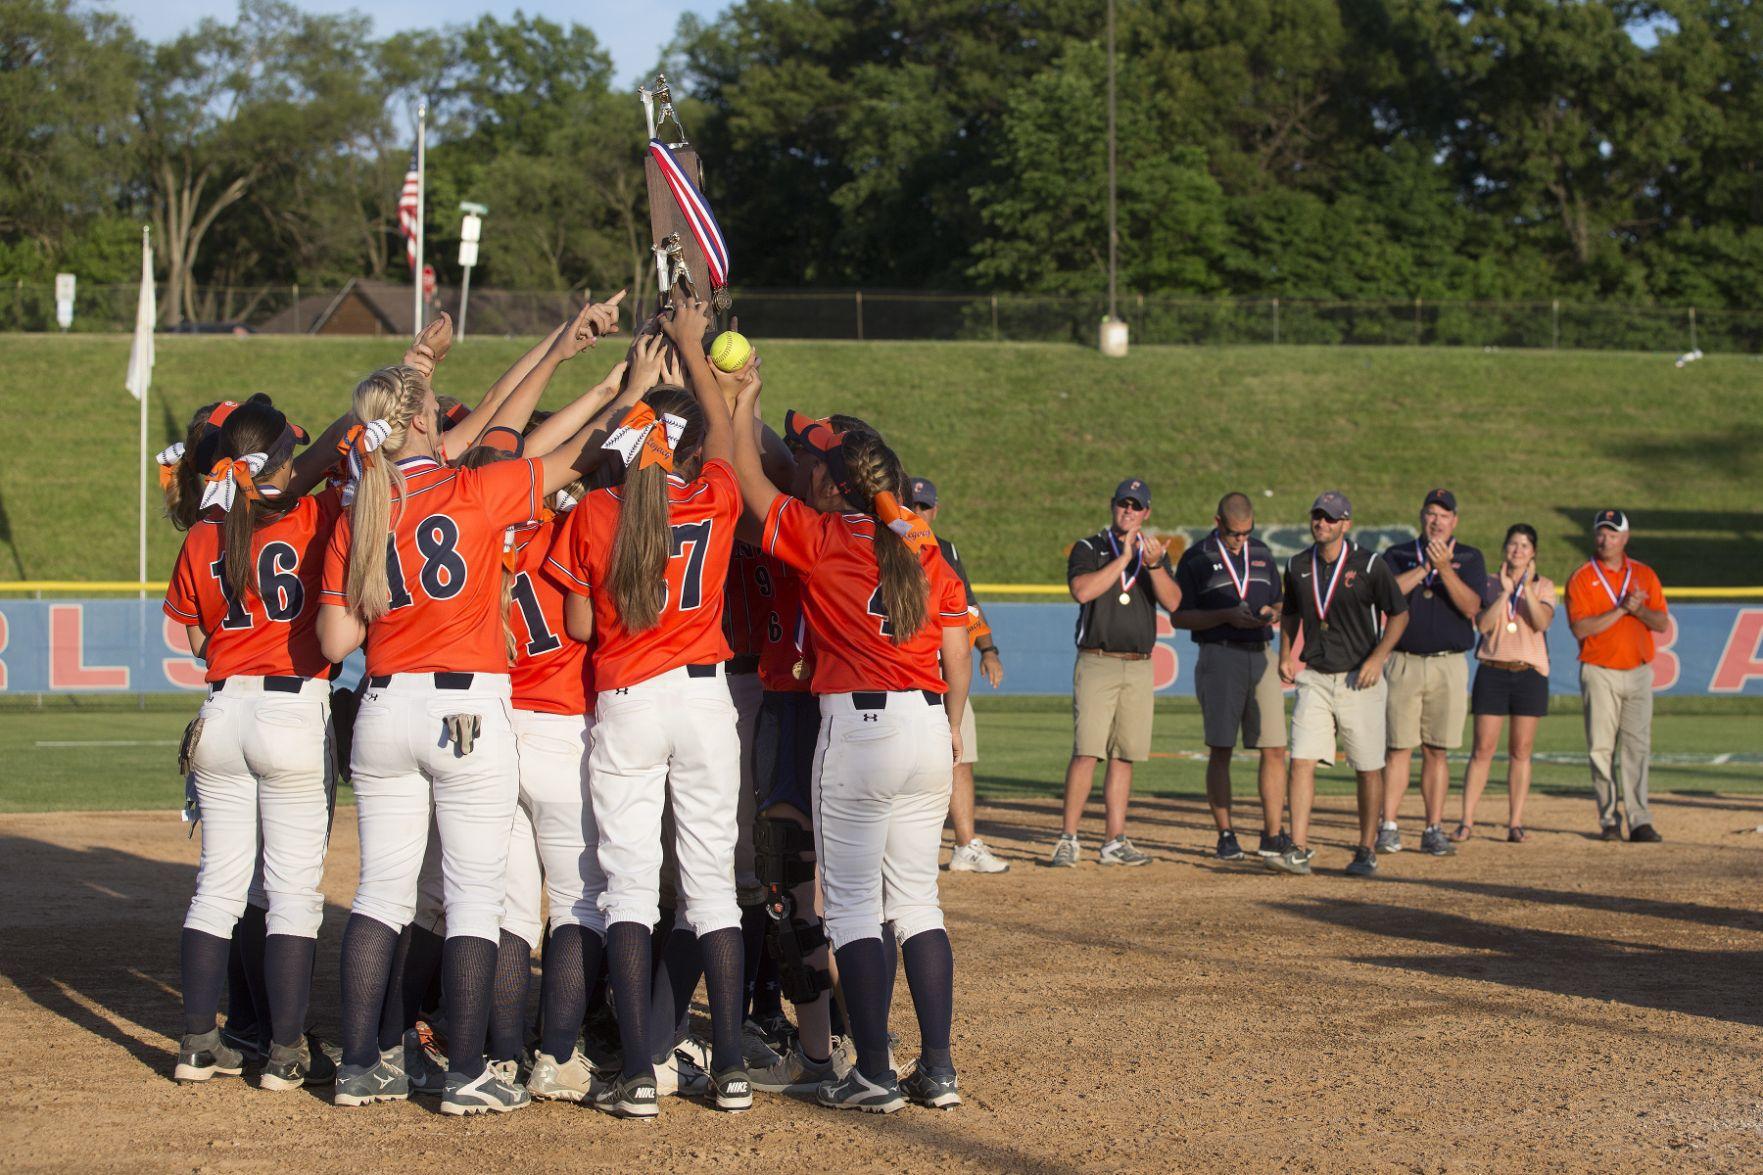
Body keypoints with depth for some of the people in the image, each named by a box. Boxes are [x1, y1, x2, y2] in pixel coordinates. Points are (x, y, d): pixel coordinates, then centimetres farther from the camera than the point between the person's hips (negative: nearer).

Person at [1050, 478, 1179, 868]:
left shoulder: (1155, 554, 13)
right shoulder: (1088, 549, 3)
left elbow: (1172, 602, -2)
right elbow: (1082, 591, -16)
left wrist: (1154, 565, -18)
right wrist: (1123, 558, -16)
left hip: (1139, 668, 4)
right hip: (1097, 663, -4)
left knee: (1124, 756, 5)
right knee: (1087, 751, -13)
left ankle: (1114, 843, 8)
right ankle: (1067, 839, -11)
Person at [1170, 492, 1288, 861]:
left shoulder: (1262, 553, 14)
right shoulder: (1196, 559, 0)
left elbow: (1279, 604, 20)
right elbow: (1178, 616, -3)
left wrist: (1272, 614, -4)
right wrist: (1226, 615, -15)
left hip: (1263, 656, 4)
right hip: (1220, 659, -4)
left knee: (1274, 749, -1)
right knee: (1220, 751, -2)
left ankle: (1273, 837, 2)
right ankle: (1225, 837, 4)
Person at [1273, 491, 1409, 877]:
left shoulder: (1369, 565, -7)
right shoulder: (1298, 566, 6)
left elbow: (1398, 614, -2)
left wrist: (1377, 657, -13)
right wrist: (1286, 655, 8)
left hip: (1359, 681, -3)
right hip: (1315, 680, 3)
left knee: (1368, 769, 3)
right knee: (1301, 761, -9)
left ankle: (1366, 852, 14)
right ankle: (1299, 851, -11)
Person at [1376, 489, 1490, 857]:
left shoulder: (1469, 558, 9)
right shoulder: (1397, 555, 10)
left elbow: (1471, 607, -7)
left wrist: (1445, 568, -18)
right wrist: (1425, 566, -13)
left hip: (1449, 665, 0)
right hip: (1404, 662, 0)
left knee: (1437, 751, 2)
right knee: (1399, 747, -4)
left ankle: (1434, 830, 6)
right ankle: (1388, 828, -2)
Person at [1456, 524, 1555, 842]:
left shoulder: (1543, 586, 7)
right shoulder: (1491, 585, 8)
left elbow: (1542, 622, -11)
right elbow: (1483, 624, -6)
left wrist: (1527, 587, -19)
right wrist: (1505, 591, -11)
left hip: (1530, 672, 0)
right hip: (1492, 671, 0)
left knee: (1521, 750, 1)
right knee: (1483, 749, -4)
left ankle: (1515, 822, 6)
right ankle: (1467, 822, -3)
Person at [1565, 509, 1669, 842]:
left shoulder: (1644, 575, 11)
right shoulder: (1581, 579, 1)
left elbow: (1662, 623, 5)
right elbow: (1580, 628, -11)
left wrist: (1639, 609, -14)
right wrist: (1622, 609, -16)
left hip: (1639, 673, 2)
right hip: (1600, 674, -2)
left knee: (1637, 746, -4)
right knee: (1601, 749, -2)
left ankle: (1640, 821, -7)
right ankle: (1609, 820, 4)